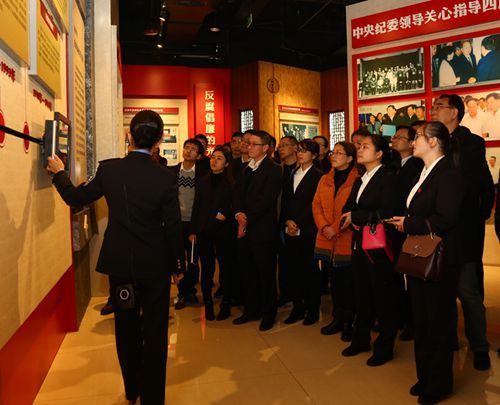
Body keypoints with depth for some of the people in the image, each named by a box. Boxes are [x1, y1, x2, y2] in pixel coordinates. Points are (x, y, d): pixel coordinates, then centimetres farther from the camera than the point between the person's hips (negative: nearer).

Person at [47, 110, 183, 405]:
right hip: (155, 264, -3)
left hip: (119, 262, 3)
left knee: (126, 327, 21)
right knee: (155, 331, 11)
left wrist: (59, 173, 25)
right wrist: (178, 265, 3)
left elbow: (75, 197, 5)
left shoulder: (108, 170, -9)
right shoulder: (165, 177, -16)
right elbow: (173, 226, -11)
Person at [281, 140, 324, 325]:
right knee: (293, 269, 8)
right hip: (290, 231, 5)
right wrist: (287, 221, -2)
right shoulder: (291, 174, 15)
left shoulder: (318, 176, -4)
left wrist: (299, 224, -11)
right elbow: (284, 201, 13)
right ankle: (298, 307, 21)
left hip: (308, 231, -5)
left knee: (310, 270, 3)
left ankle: (313, 310, 17)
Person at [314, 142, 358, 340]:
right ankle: (337, 318, 30)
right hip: (327, 240, 6)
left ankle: (347, 323, 21)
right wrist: (323, 227, -6)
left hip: (347, 240, -6)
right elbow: (316, 205, 8)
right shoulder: (325, 180, 12)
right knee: (334, 280, 16)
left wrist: (336, 228, -17)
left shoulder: (357, 180, -9)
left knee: (348, 282, 5)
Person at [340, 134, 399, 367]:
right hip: (359, 244, 7)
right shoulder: (360, 180, 15)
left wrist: (357, 217, -14)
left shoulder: (388, 178, -10)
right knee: (361, 295, 16)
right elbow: (348, 208, 8)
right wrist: (354, 220, -13)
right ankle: (361, 339, 32)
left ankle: (384, 347, 21)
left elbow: (388, 212, -20)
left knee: (383, 296, 5)